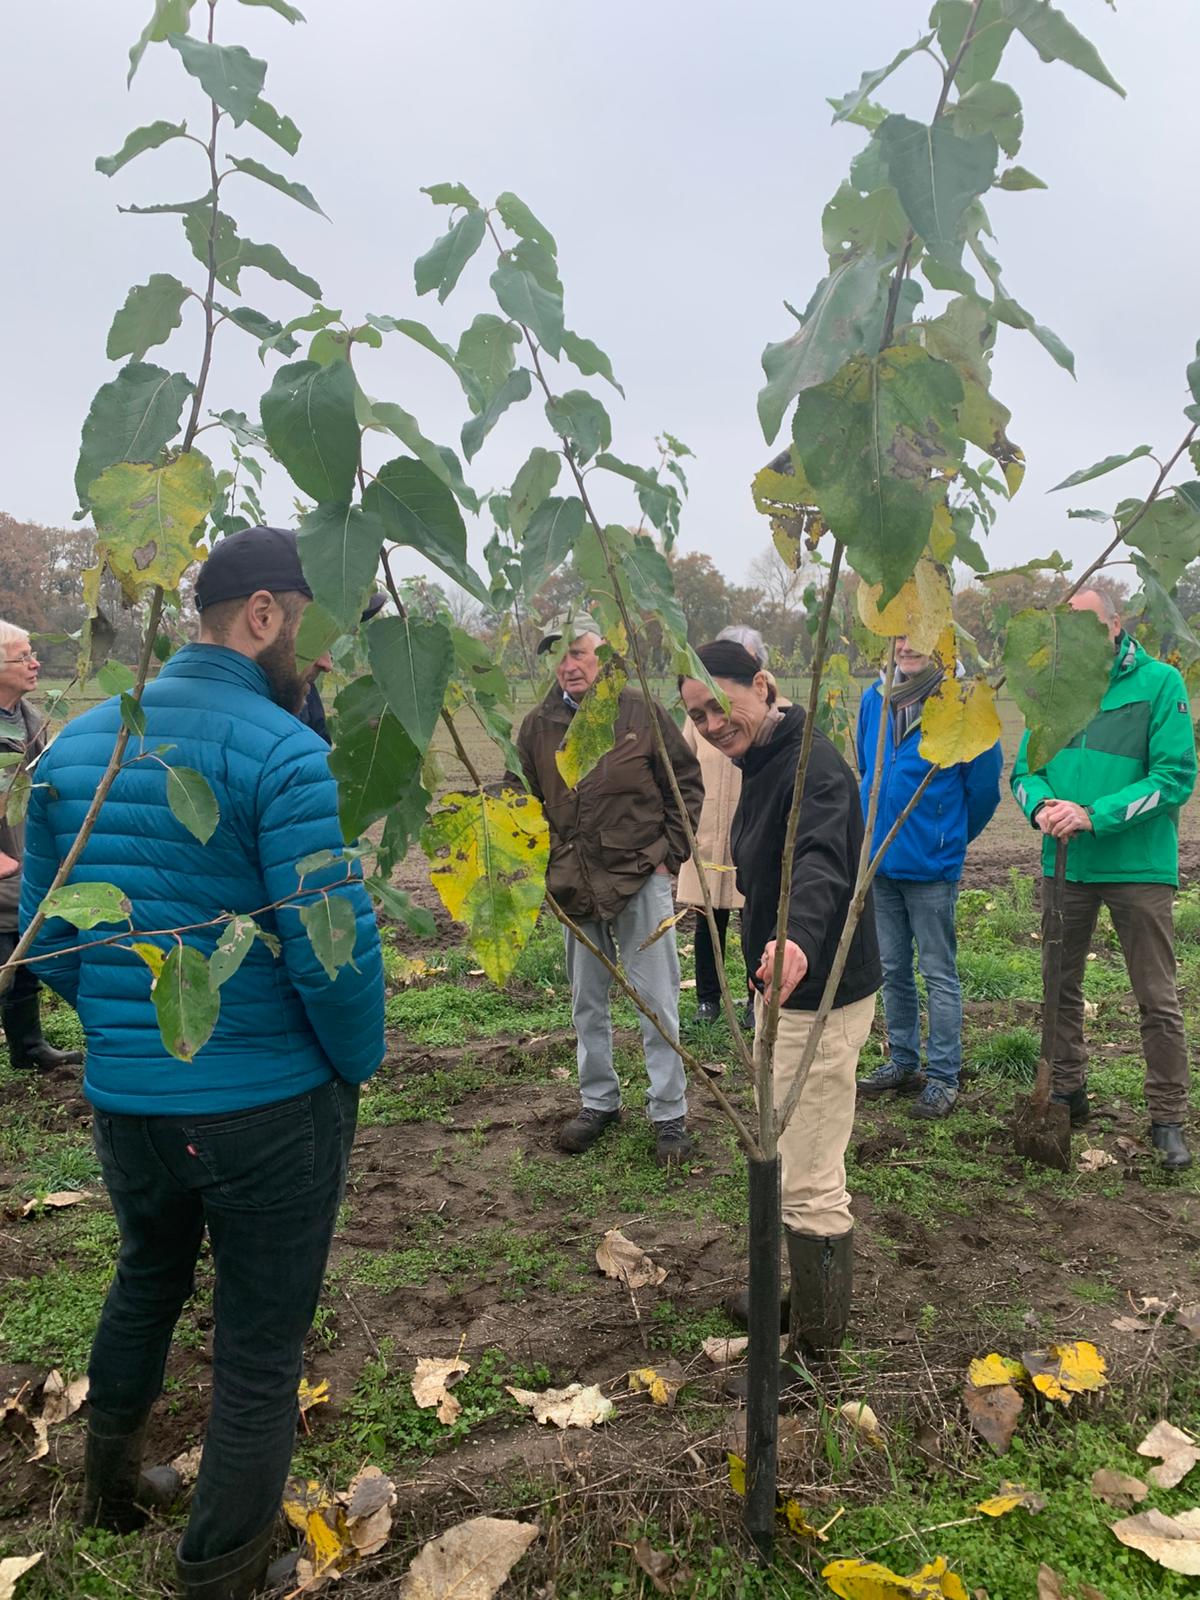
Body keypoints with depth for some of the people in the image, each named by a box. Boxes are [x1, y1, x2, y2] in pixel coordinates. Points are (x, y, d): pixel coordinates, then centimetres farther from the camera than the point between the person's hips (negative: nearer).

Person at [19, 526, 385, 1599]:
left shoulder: (77, 742, 2)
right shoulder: (285, 755, -19)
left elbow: (46, 933, 6)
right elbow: (333, 949, -22)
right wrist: (358, 1063, -4)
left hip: (122, 1097, 7)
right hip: (270, 1105, -6)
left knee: (147, 1278, 31)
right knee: (261, 1343, 13)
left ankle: (111, 1485, 53)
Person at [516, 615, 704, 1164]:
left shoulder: (641, 713, -5)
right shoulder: (538, 726, 3)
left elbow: (686, 781, 2)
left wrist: (671, 850, -3)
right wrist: (543, 858, 1)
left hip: (641, 878, -3)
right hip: (573, 886, 4)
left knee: (657, 1004, 2)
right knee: (586, 1003, 15)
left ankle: (669, 1115, 15)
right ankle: (598, 1101, 32)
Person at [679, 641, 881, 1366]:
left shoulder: (813, 765, -22)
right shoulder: (763, 764, 11)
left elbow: (821, 861, -41)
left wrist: (798, 937, -58)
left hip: (822, 997, -10)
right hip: (785, 989, 11)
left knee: (811, 1185, -1)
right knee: (792, 1165, 24)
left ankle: (816, 1351, 15)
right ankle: (802, 1300, 43)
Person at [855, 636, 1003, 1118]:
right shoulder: (875, 699, 3)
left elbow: (984, 783, -2)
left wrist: (951, 837, 9)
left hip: (931, 862, -5)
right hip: (879, 858, 5)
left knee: (939, 973, 5)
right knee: (893, 969, 16)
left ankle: (943, 1077, 14)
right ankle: (902, 1061, 30)